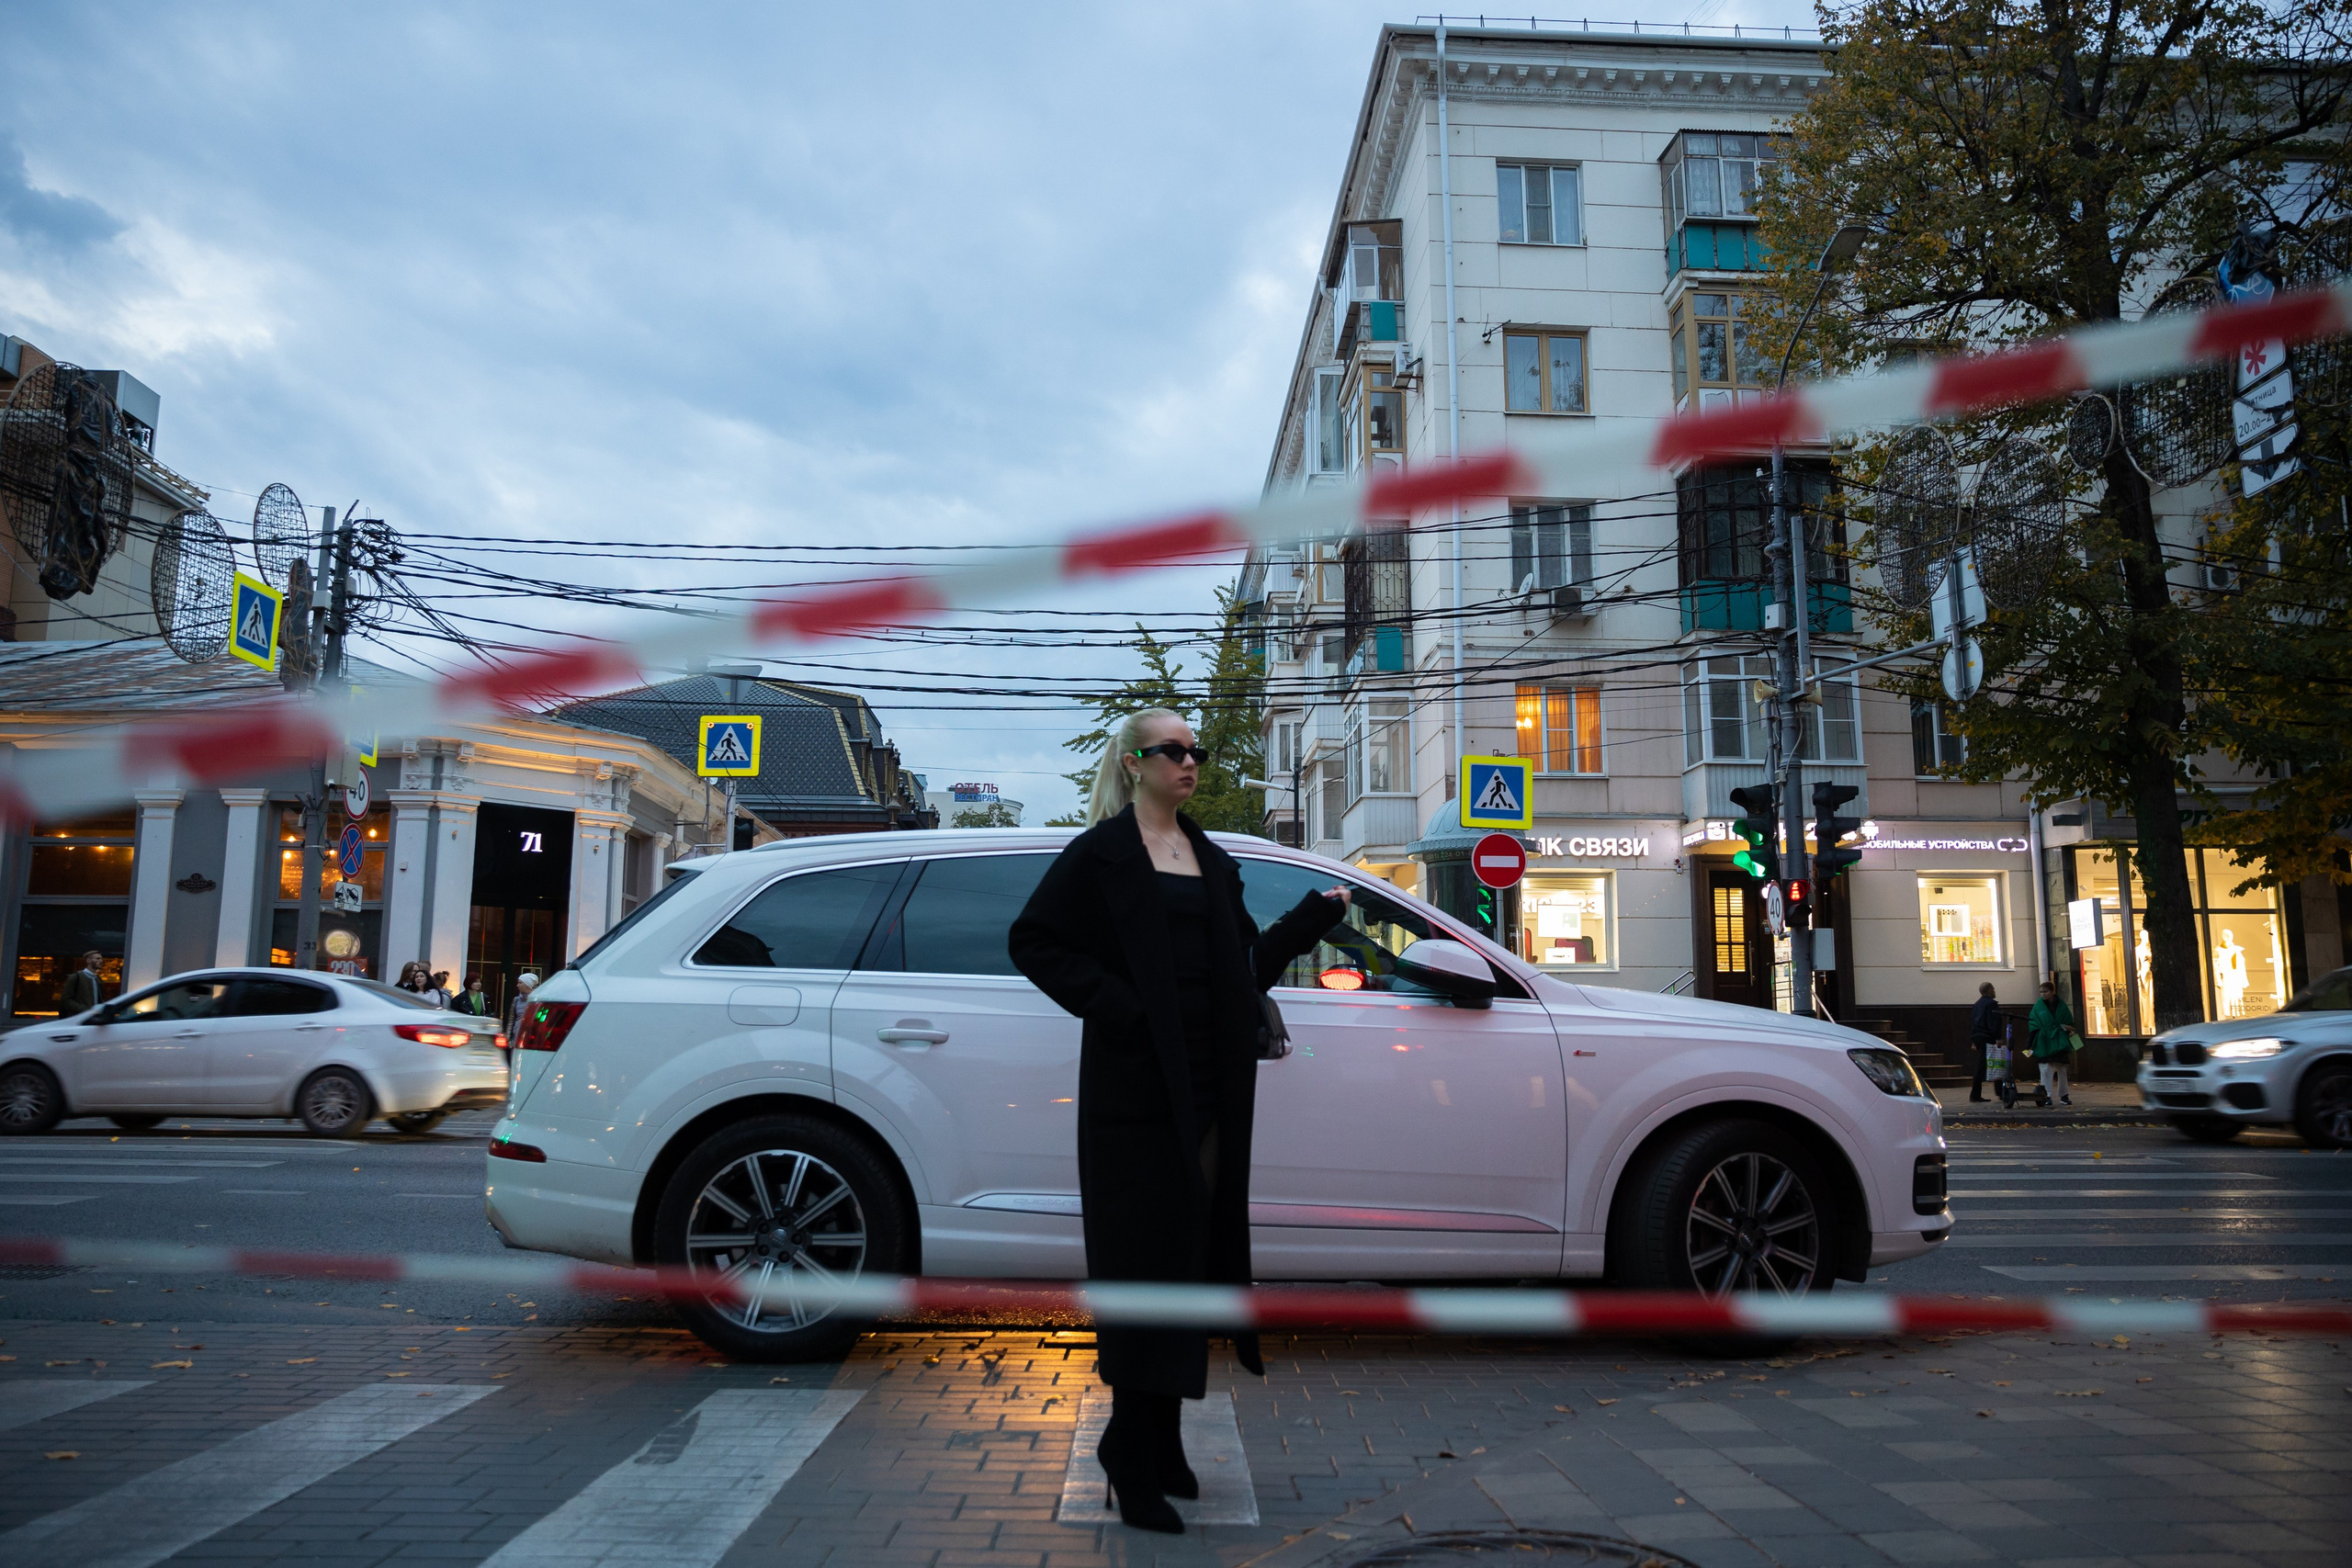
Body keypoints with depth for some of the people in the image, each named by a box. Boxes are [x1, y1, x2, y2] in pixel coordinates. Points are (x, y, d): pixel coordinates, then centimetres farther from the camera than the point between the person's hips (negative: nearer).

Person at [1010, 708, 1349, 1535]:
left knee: (1192, 1254, 10)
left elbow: (1245, 964, 17)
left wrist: (1313, 918, 6)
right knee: (1146, 1256, -3)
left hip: (1209, 1087, 6)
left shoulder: (1213, 861, 17)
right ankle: (1134, 1454, 8)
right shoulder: (1101, 854, -2)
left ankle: (1159, 1442, 23)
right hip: (1135, 1087, -6)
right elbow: (1032, 941, -5)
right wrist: (1111, 1002, -15)